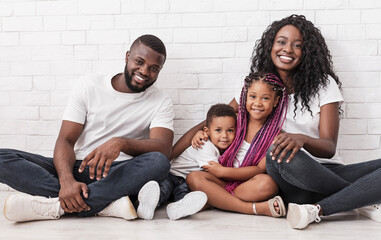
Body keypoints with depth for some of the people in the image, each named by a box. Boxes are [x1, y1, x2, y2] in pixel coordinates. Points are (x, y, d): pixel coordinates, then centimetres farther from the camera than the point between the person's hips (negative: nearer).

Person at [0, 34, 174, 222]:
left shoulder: (161, 103, 5)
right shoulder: (89, 86, 5)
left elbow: (163, 148, -13)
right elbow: (66, 139, -3)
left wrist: (121, 143, -34)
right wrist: (67, 180, -24)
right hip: (78, 169, 2)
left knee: (158, 163, -33)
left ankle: (57, 205, -34)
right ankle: (106, 204, -33)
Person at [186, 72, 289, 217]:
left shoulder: (276, 134, -1)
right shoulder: (236, 121, 8)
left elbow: (261, 169, -10)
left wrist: (223, 171, -14)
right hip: (223, 183, 4)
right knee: (193, 177, -27)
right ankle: (257, 208, -34)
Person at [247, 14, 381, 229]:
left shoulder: (323, 84, 4)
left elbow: (329, 147, -7)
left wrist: (302, 139, -29)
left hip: (326, 173, 0)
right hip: (293, 184, 0)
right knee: (280, 156, -36)